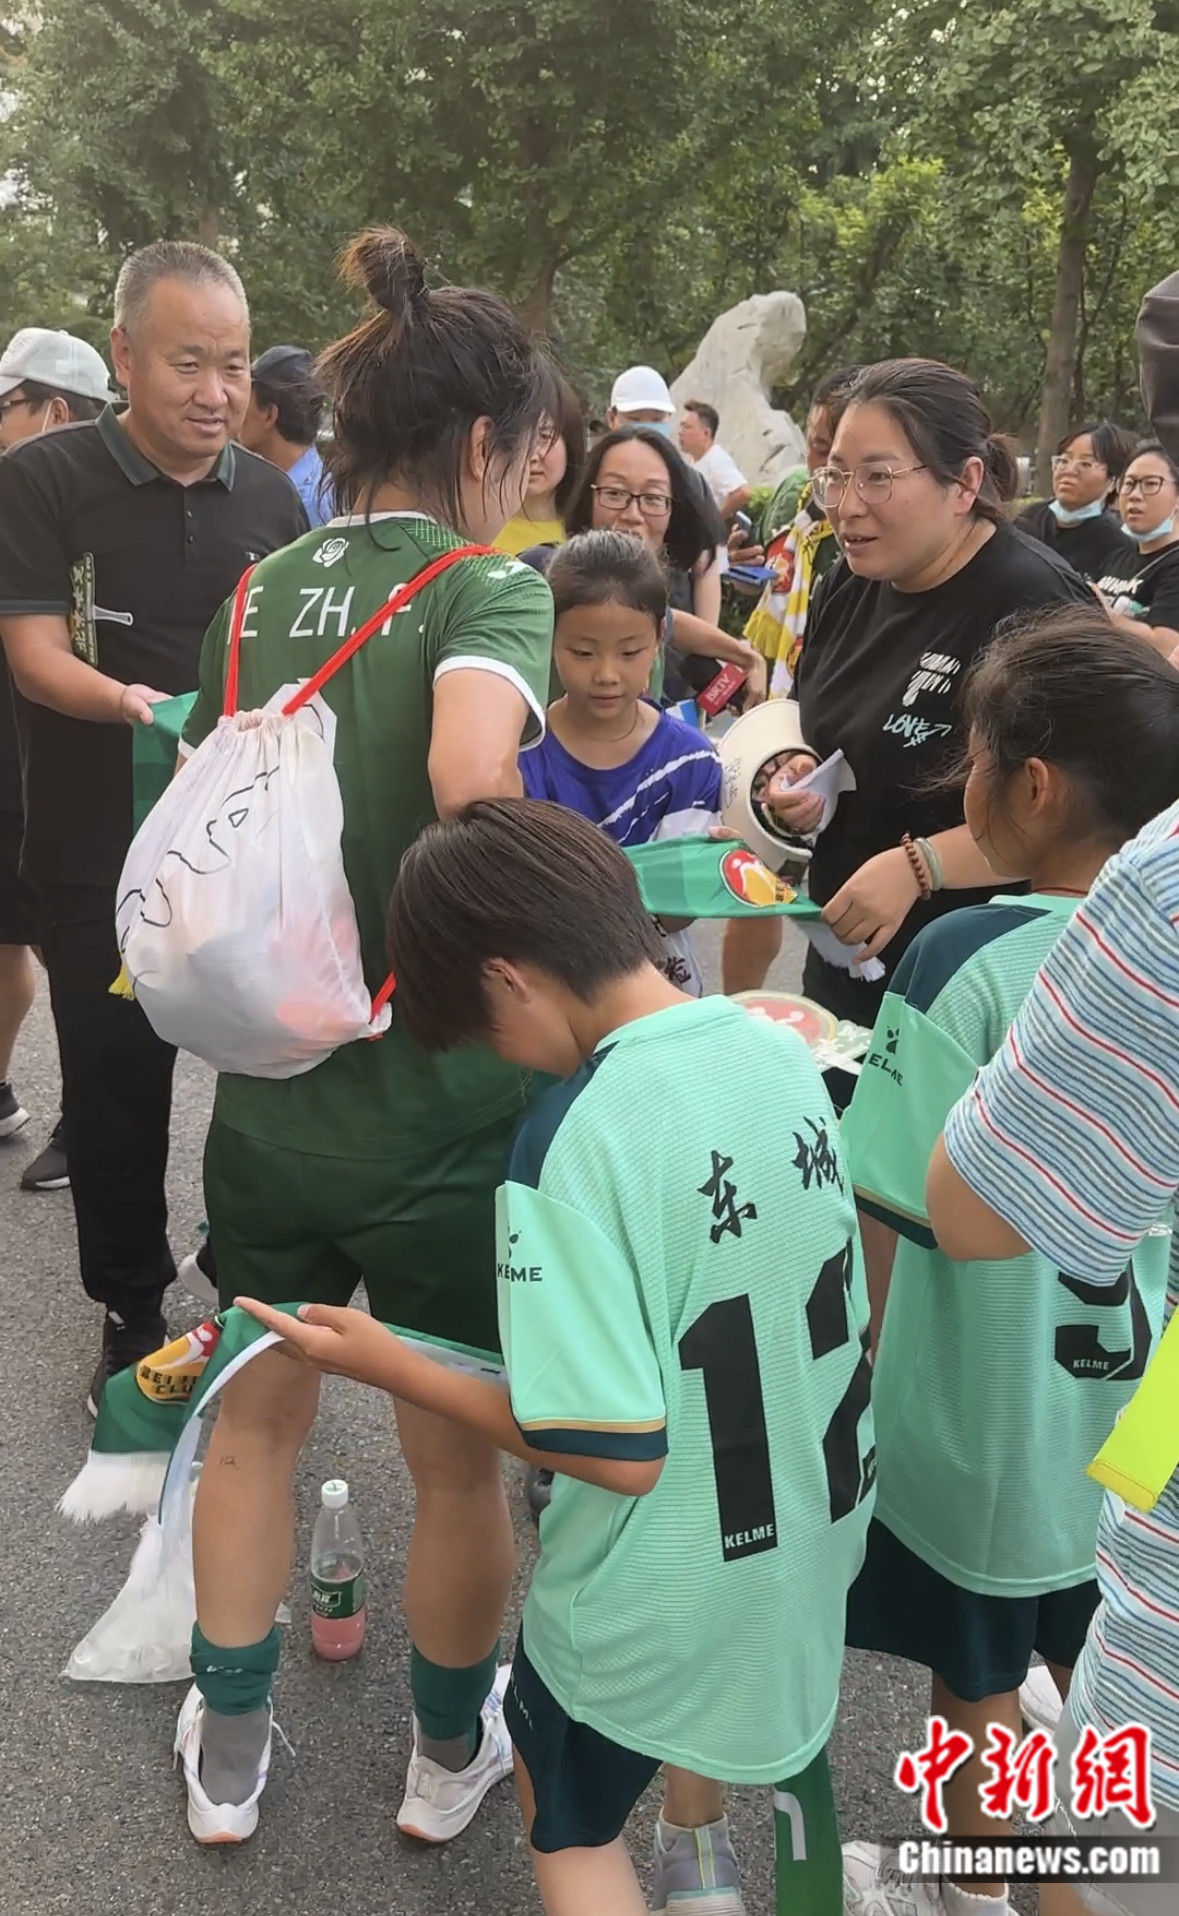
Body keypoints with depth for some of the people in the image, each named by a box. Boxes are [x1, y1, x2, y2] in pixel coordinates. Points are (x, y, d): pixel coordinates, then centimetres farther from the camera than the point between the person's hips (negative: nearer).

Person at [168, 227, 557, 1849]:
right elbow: (472, 770, -36)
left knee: (259, 1417, 24)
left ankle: (229, 1753, 41)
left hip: (269, 1094, 5)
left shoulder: (257, 592, 3)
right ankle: (451, 1753, 41)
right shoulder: (487, 586, -15)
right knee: (460, 1460, 18)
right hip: (442, 1111, -5)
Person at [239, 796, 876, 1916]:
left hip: (662, 1594, -6)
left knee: (567, 1823, 24)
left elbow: (621, 1450, -27)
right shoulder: (783, 1051, -8)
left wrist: (384, 1365, -18)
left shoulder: (572, 1141, -29)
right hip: (812, 1531, 6)